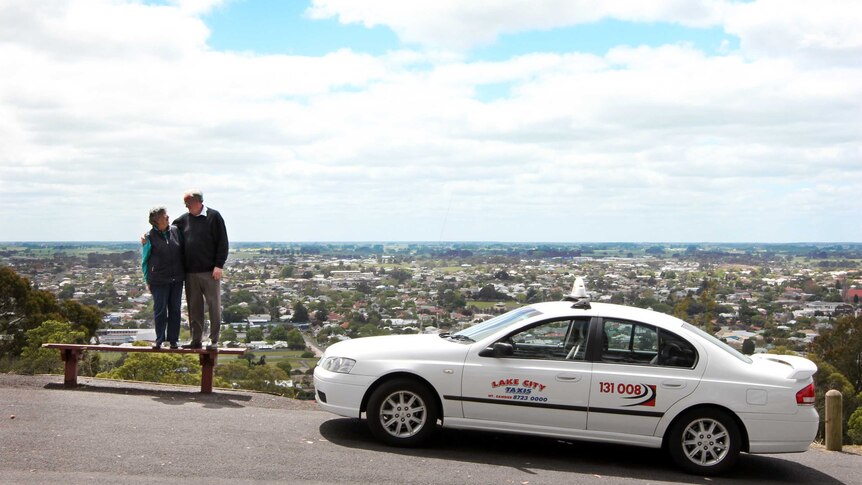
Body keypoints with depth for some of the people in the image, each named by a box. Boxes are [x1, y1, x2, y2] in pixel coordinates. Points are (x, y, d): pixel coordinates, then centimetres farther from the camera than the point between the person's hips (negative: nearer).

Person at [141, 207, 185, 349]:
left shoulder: (176, 231, 3)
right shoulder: (150, 237, -5)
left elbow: (183, 252, 14)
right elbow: (145, 260, 3)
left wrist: (184, 273, 12)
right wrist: (148, 280, 2)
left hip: (177, 279, 3)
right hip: (159, 280, -3)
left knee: (175, 310, 8)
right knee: (160, 311, 2)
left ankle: (173, 340, 17)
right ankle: (159, 340, 13)